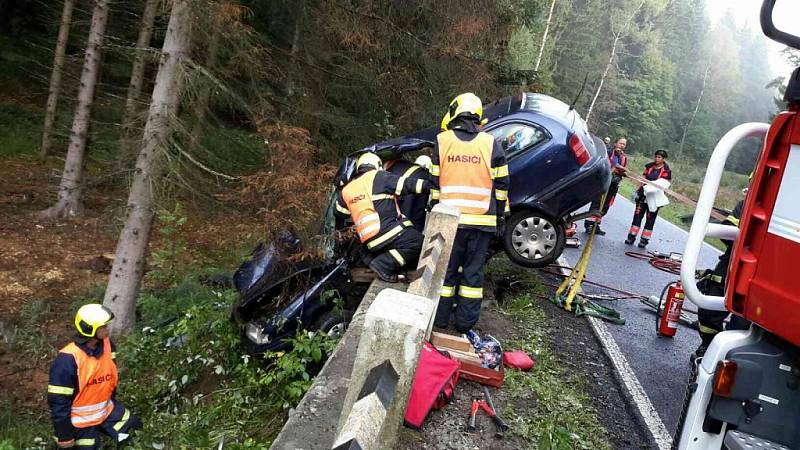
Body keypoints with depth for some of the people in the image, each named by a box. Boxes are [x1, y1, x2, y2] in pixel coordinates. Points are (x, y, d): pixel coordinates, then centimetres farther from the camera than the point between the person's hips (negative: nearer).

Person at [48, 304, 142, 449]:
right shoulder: (68, 359, -26)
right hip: (81, 420, -5)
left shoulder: (107, 346, -8)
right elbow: (59, 401, -20)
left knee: (135, 432, 8)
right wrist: (64, 435, -14)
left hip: (107, 411, 5)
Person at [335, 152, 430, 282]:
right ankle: (383, 265, -15)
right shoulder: (378, 177, 3)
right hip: (386, 231, -8)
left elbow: (339, 213, 32)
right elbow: (407, 185, -4)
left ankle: (371, 259, 8)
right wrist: (429, 185, -1)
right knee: (417, 242, -10)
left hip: (369, 241, 8)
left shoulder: (347, 190, 20)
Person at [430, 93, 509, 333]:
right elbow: (501, 183, 4)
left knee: (446, 268, 10)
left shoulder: (442, 141, 1)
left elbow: (434, 182, 4)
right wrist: (499, 214, 14)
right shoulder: (491, 143, 2)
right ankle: (466, 321, 14)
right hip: (482, 220, 0)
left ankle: (440, 318, 17)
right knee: (474, 270, 9)